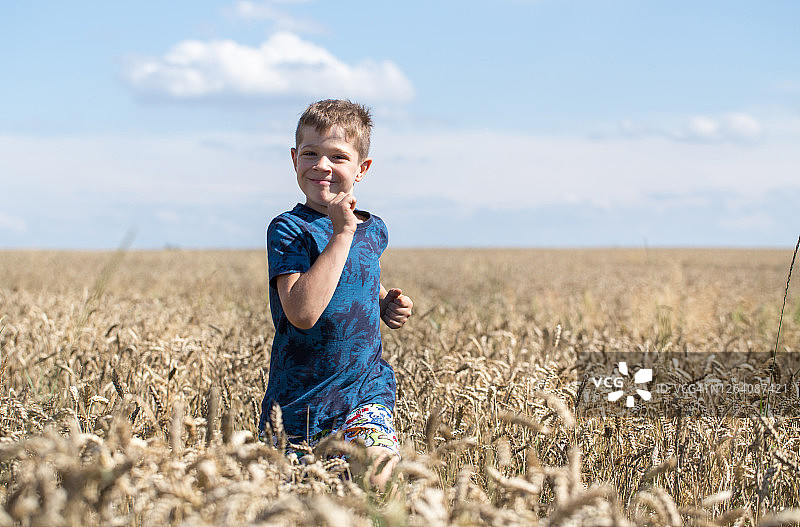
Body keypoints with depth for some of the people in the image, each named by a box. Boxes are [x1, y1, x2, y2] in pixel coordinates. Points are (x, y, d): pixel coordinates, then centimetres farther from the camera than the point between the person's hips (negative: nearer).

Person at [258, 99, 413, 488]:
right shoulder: (288, 230, -12)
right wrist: (342, 233, -25)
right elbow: (303, 313, -27)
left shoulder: (373, 230, 6)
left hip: (365, 388, 3)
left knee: (374, 475, -22)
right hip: (301, 397, -3)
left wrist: (388, 304, 7)